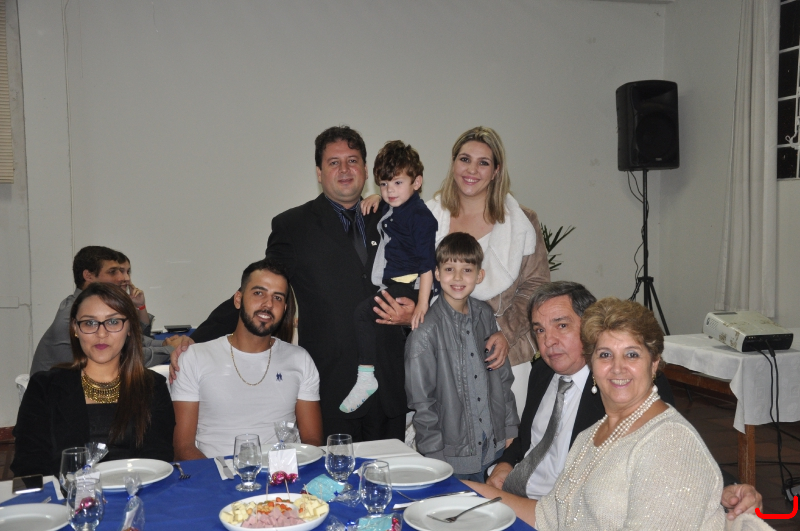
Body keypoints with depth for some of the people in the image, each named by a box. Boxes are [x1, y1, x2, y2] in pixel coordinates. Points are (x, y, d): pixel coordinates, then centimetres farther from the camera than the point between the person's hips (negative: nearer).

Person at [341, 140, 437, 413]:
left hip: (409, 286, -10)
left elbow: (427, 263, -19)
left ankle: (366, 378, -16)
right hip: (391, 286, 10)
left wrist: (422, 304, -22)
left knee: (364, 311, -21)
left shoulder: (420, 216, -15)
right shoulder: (387, 207, 11)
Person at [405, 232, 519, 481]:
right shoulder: (426, 331, -14)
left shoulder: (484, 315, 3)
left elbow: (503, 376, 11)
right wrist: (435, 456, -10)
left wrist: (510, 430, 10)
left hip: (493, 446, 5)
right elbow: (421, 402, -11)